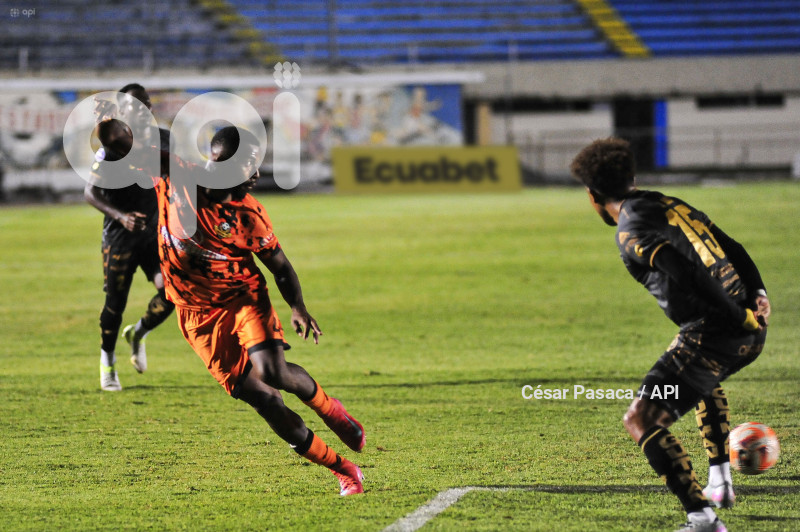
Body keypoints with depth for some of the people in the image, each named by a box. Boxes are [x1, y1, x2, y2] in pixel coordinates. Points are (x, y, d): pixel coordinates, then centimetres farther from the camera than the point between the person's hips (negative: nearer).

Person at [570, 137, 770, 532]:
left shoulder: (631, 233, -7)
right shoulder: (671, 205, 20)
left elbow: (689, 275, -19)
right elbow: (732, 251, 15)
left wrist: (740, 318, -15)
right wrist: (757, 296, 6)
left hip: (712, 333, -9)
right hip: (750, 335, 9)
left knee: (640, 421, -8)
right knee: (706, 379, 42)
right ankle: (719, 481, 40)